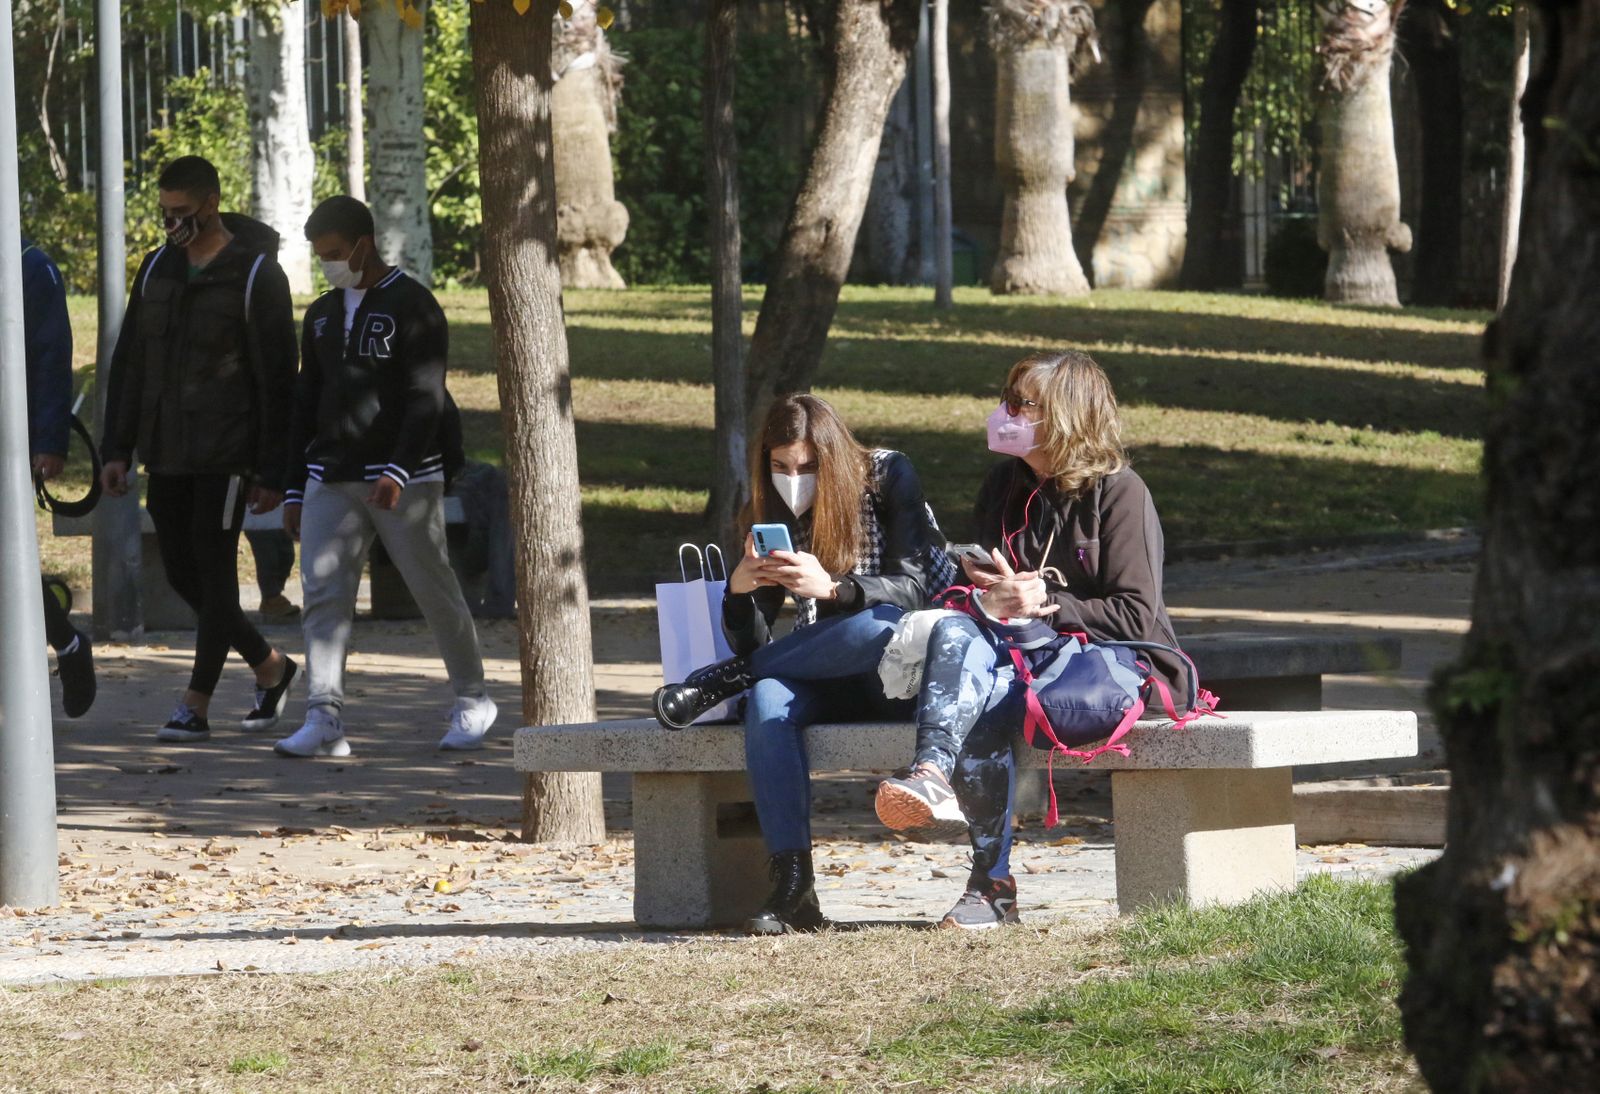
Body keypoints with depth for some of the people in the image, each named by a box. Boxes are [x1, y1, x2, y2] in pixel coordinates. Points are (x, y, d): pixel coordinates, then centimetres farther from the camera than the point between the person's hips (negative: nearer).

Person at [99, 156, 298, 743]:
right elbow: (128, 365, 15)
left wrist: (272, 472, -10)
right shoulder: (157, 269, 10)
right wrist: (117, 448, 8)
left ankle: (196, 704, -1)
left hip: (227, 453, -6)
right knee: (182, 573, 8)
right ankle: (269, 666, 25)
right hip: (165, 453, 6)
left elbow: (277, 380, -7)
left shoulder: (256, 276, -7)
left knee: (213, 571, -5)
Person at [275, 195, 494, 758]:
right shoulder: (321, 315, 15)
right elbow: (306, 403, 19)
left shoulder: (413, 306, -6)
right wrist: (296, 490, 15)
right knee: (322, 593, -9)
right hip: (331, 479, 5)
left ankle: (472, 700, 22)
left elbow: (425, 399, -14)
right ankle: (324, 719, -13)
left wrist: (398, 472, -26)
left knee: (435, 591, 3)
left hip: (405, 482, -5)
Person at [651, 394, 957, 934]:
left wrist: (830, 588, -32)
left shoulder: (887, 478, -4)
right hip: (839, 683, 3)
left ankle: (719, 684, -18)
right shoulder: (775, 513, 6)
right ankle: (792, 884, -37)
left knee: (881, 625, -39)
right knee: (767, 700, -32)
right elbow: (752, 643, 2)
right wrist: (739, 590, -20)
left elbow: (914, 585, -16)